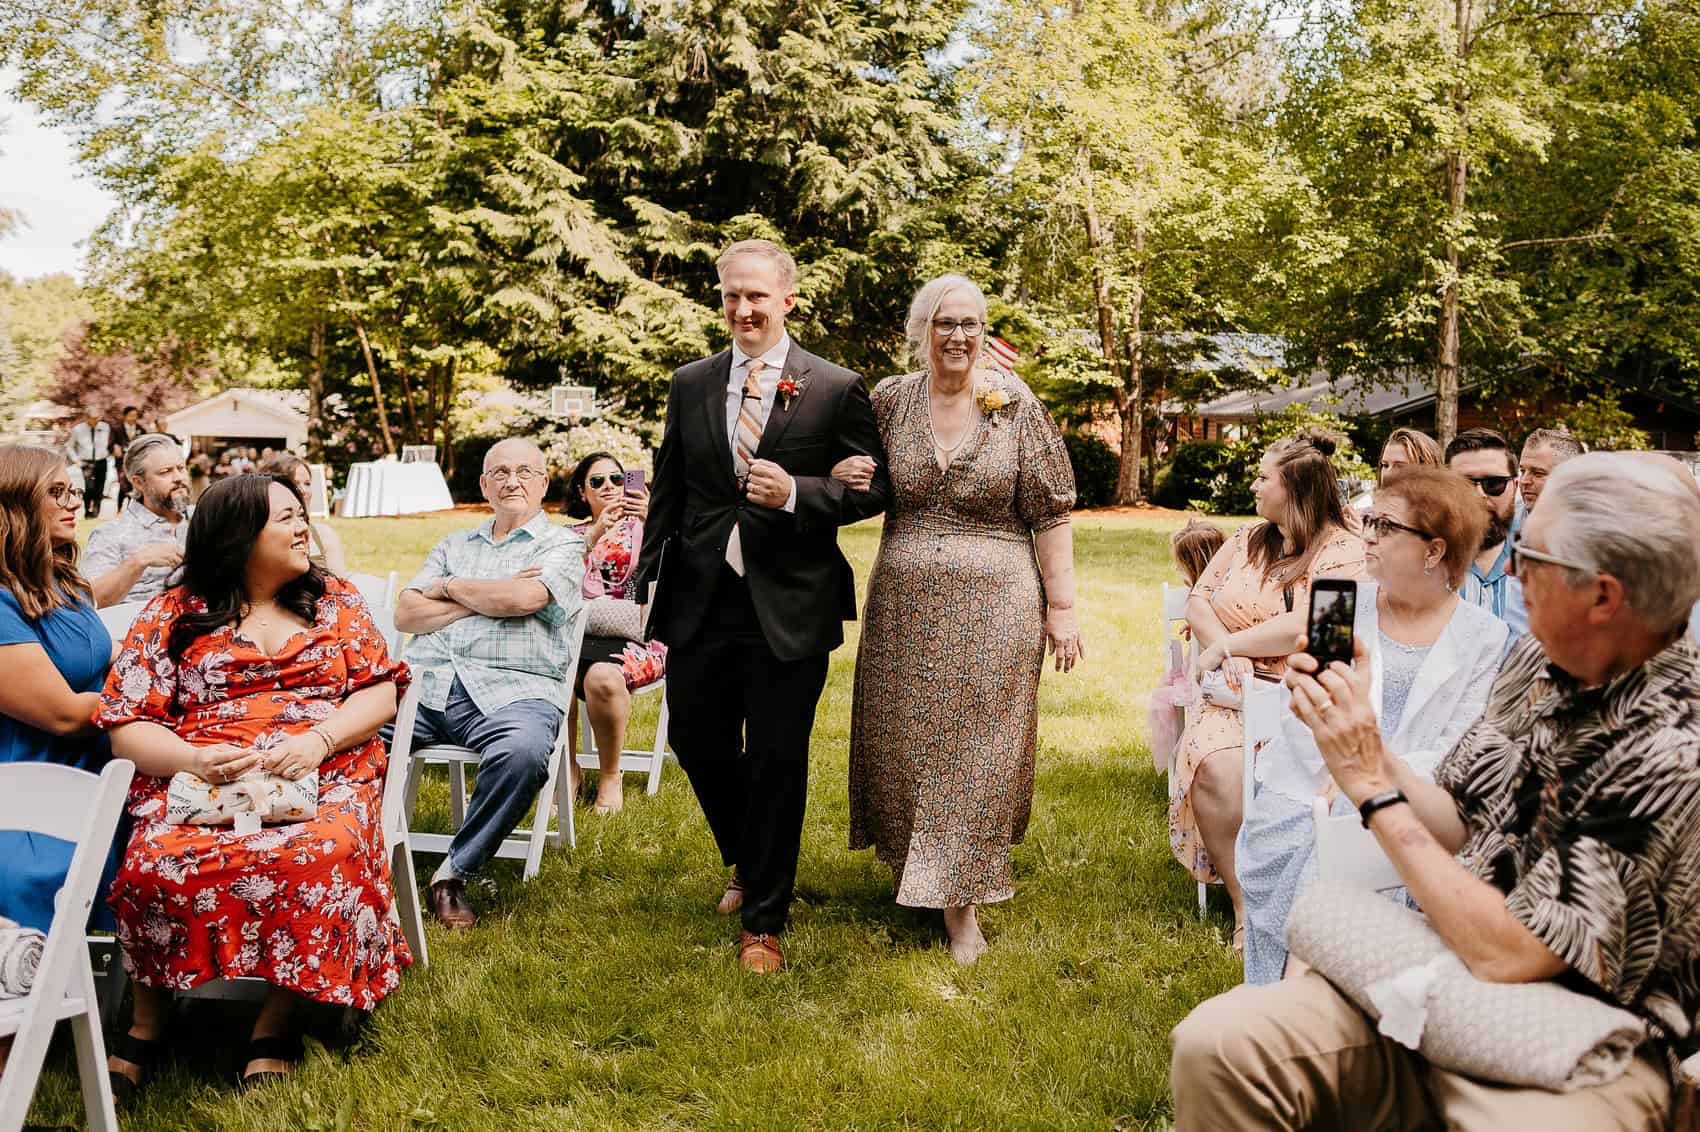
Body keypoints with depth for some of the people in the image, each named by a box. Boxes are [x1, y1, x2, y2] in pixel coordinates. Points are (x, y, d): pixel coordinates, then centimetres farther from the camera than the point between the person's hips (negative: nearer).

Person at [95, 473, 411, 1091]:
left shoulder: (336, 599, 16)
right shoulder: (173, 615, 11)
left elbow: (381, 689, 9)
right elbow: (127, 725, 6)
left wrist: (320, 738, -11)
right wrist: (192, 759, -15)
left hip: (323, 778, 0)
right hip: (200, 783, 0)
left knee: (322, 853, -36)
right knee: (159, 862, -33)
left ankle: (275, 1019, -19)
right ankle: (148, 1018, -8)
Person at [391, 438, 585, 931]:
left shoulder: (563, 546, 13)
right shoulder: (453, 545, 27)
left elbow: (524, 599, -8)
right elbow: (406, 614, 13)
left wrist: (452, 587, 8)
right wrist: (487, 600, 2)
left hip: (512, 690, -3)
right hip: (426, 681, 4)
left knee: (524, 752, -37)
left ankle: (454, 873, -20)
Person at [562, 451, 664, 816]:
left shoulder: (640, 527, 14)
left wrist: (652, 524, -21)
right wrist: (596, 532, -14)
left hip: (635, 637, -2)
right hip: (579, 633, 2)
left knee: (602, 675, -36)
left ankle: (610, 776, -14)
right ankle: (567, 770, -13)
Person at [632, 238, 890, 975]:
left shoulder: (836, 389, -2)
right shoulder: (690, 384, 9)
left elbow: (873, 488, -2)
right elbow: (668, 490, 12)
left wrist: (795, 493, -18)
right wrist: (647, 580, 8)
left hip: (789, 607, -4)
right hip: (701, 602, 4)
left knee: (778, 762, 3)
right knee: (699, 747, 12)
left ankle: (764, 921, 19)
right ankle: (748, 866, 42)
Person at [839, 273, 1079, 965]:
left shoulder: (1016, 407, -4)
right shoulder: (889, 401, 2)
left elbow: (1049, 513, -2)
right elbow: (864, 491, 16)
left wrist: (1061, 606, -6)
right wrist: (846, 479, -8)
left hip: (994, 604, -2)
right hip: (906, 604, 3)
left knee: (976, 747, 3)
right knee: (905, 742, 9)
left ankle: (961, 900, 14)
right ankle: (918, 870, 30)